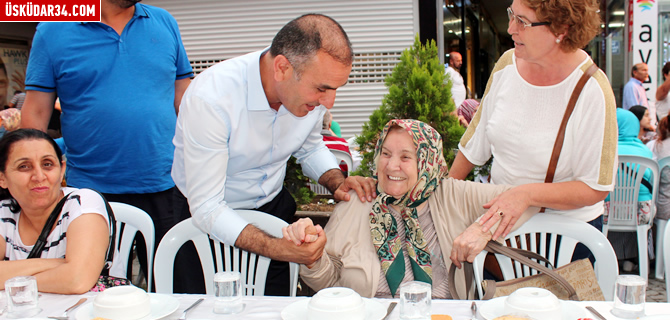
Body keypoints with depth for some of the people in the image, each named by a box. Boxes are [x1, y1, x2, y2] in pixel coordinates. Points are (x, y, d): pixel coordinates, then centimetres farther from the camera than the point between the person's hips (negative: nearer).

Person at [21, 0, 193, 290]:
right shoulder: (52, 31, 3)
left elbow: (185, 99, 10)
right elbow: (35, 113, 2)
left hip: (165, 188, 1)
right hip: (92, 189, -1)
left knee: (176, 291, 7)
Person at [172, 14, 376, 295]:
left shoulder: (312, 83, -16)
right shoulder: (210, 98, -34)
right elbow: (206, 208, -32)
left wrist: (337, 182, -15)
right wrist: (280, 249, -43)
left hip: (273, 205, 5)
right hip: (210, 219, -4)